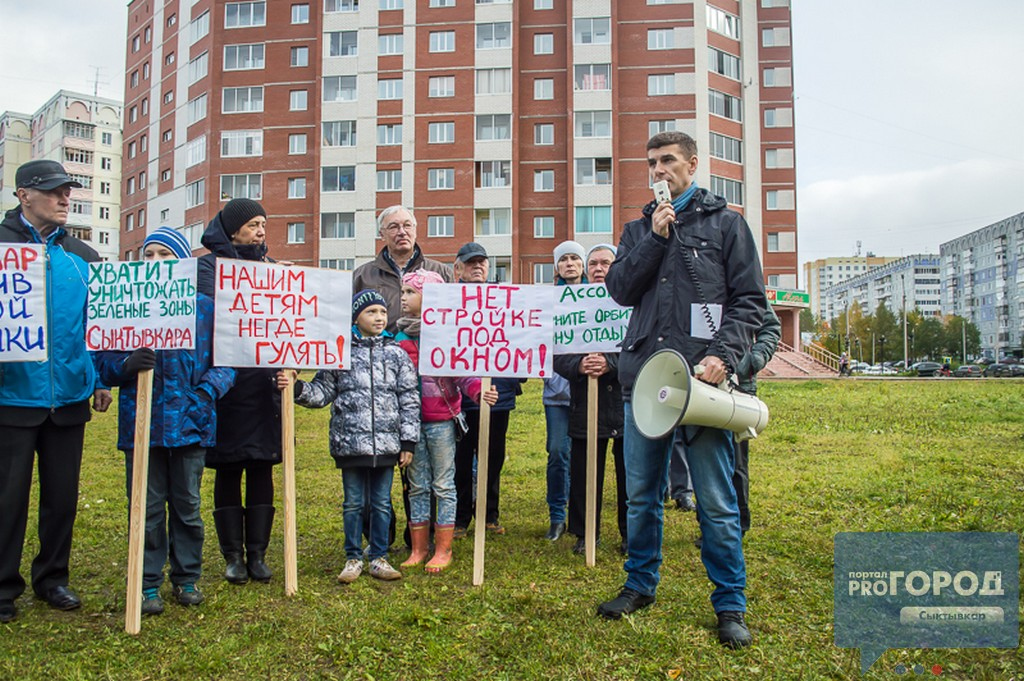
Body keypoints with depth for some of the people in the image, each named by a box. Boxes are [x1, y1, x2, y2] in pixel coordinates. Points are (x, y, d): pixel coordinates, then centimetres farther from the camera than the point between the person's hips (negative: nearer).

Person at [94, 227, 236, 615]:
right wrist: (126, 365, -18)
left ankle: (187, 578, 26)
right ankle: (149, 584, 19)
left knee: (187, 505, 11)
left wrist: (207, 391, -12)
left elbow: (225, 361, 5)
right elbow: (103, 362, 3)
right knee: (148, 507, 6)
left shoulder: (205, 307, 4)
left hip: (189, 423, 0)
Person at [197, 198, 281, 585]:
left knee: (262, 470, 6)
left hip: (265, 382, 4)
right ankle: (233, 556, 14)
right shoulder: (209, 266, 3)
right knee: (228, 471, 4)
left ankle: (257, 554, 15)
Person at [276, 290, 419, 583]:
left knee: (382, 503, 10)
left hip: (387, 444, 1)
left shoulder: (397, 354, 3)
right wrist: (297, 388, -14)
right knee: (353, 502, 9)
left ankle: (379, 558, 23)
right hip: (350, 443, -1)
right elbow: (323, 392, 5)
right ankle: (353, 559, 23)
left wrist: (408, 441, 1)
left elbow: (409, 400, 4)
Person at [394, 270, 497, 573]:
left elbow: (463, 371, -12)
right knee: (417, 486, 12)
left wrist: (479, 390, -30)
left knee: (443, 485, 4)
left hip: (441, 419, -5)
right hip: (411, 419, 5)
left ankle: (443, 550, 13)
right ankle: (418, 549, 21)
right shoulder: (401, 334, 9)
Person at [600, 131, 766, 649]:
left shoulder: (725, 224, 8)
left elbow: (749, 299, 2)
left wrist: (724, 354, -13)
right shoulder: (638, 230, 19)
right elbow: (619, 290, 5)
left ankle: (730, 604, 12)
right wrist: (656, 238, -3)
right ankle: (640, 585, 28)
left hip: (702, 378, -4)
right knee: (641, 492, 12)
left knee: (716, 500, -1)